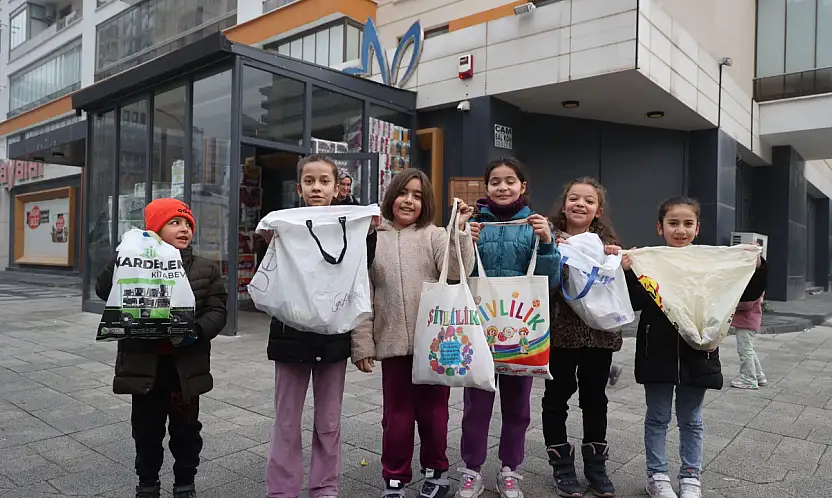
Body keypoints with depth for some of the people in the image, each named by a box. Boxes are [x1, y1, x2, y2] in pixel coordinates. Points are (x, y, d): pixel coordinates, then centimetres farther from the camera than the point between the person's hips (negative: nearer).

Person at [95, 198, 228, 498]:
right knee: (147, 429, 14)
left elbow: (217, 310, -4)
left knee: (185, 429, 13)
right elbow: (104, 291, -10)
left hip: (186, 364, 0)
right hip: (144, 363, 0)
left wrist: (197, 331, -23)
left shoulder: (205, 269, 1)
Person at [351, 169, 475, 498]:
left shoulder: (434, 235, 3)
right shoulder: (372, 239, 3)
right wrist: (362, 343, -1)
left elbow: (458, 272, -13)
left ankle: (436, 471, 33)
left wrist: (459, 229, -19)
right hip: (393, 343, 0)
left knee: (432, 411, 12)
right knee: (397, 415, 8)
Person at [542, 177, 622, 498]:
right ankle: (562, 465, 23)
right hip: (560, 330, -2)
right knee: (557, 397, 7)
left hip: (599, 331, 3)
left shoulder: (607, 241, 7)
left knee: (595, 398, 14)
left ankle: (596, 464, 30)